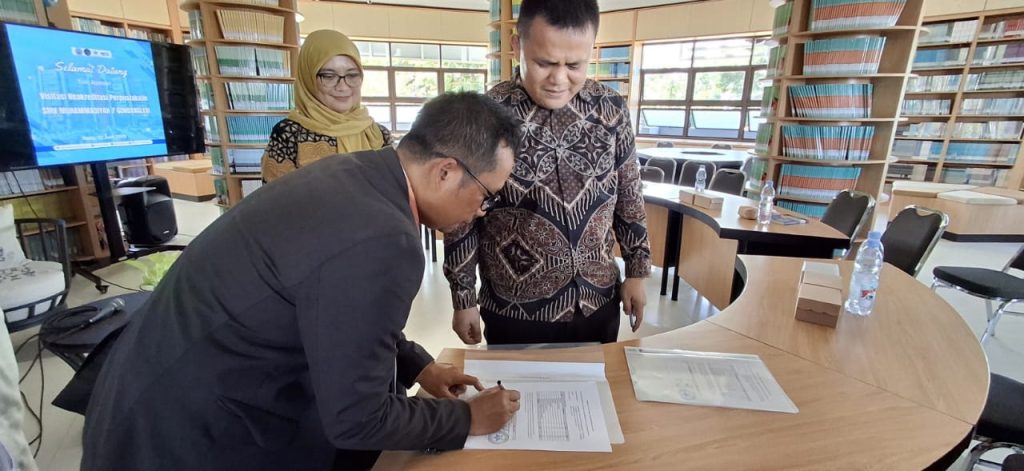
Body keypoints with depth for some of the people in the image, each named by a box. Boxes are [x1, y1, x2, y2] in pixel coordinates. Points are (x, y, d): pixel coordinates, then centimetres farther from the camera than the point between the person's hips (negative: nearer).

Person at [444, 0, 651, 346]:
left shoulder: (610, 108, -4)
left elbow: (629, 196, 6)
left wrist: (637, 270, 7)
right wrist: (463, 298, -3)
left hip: (599, 304, 4)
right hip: (516, 312, -3)